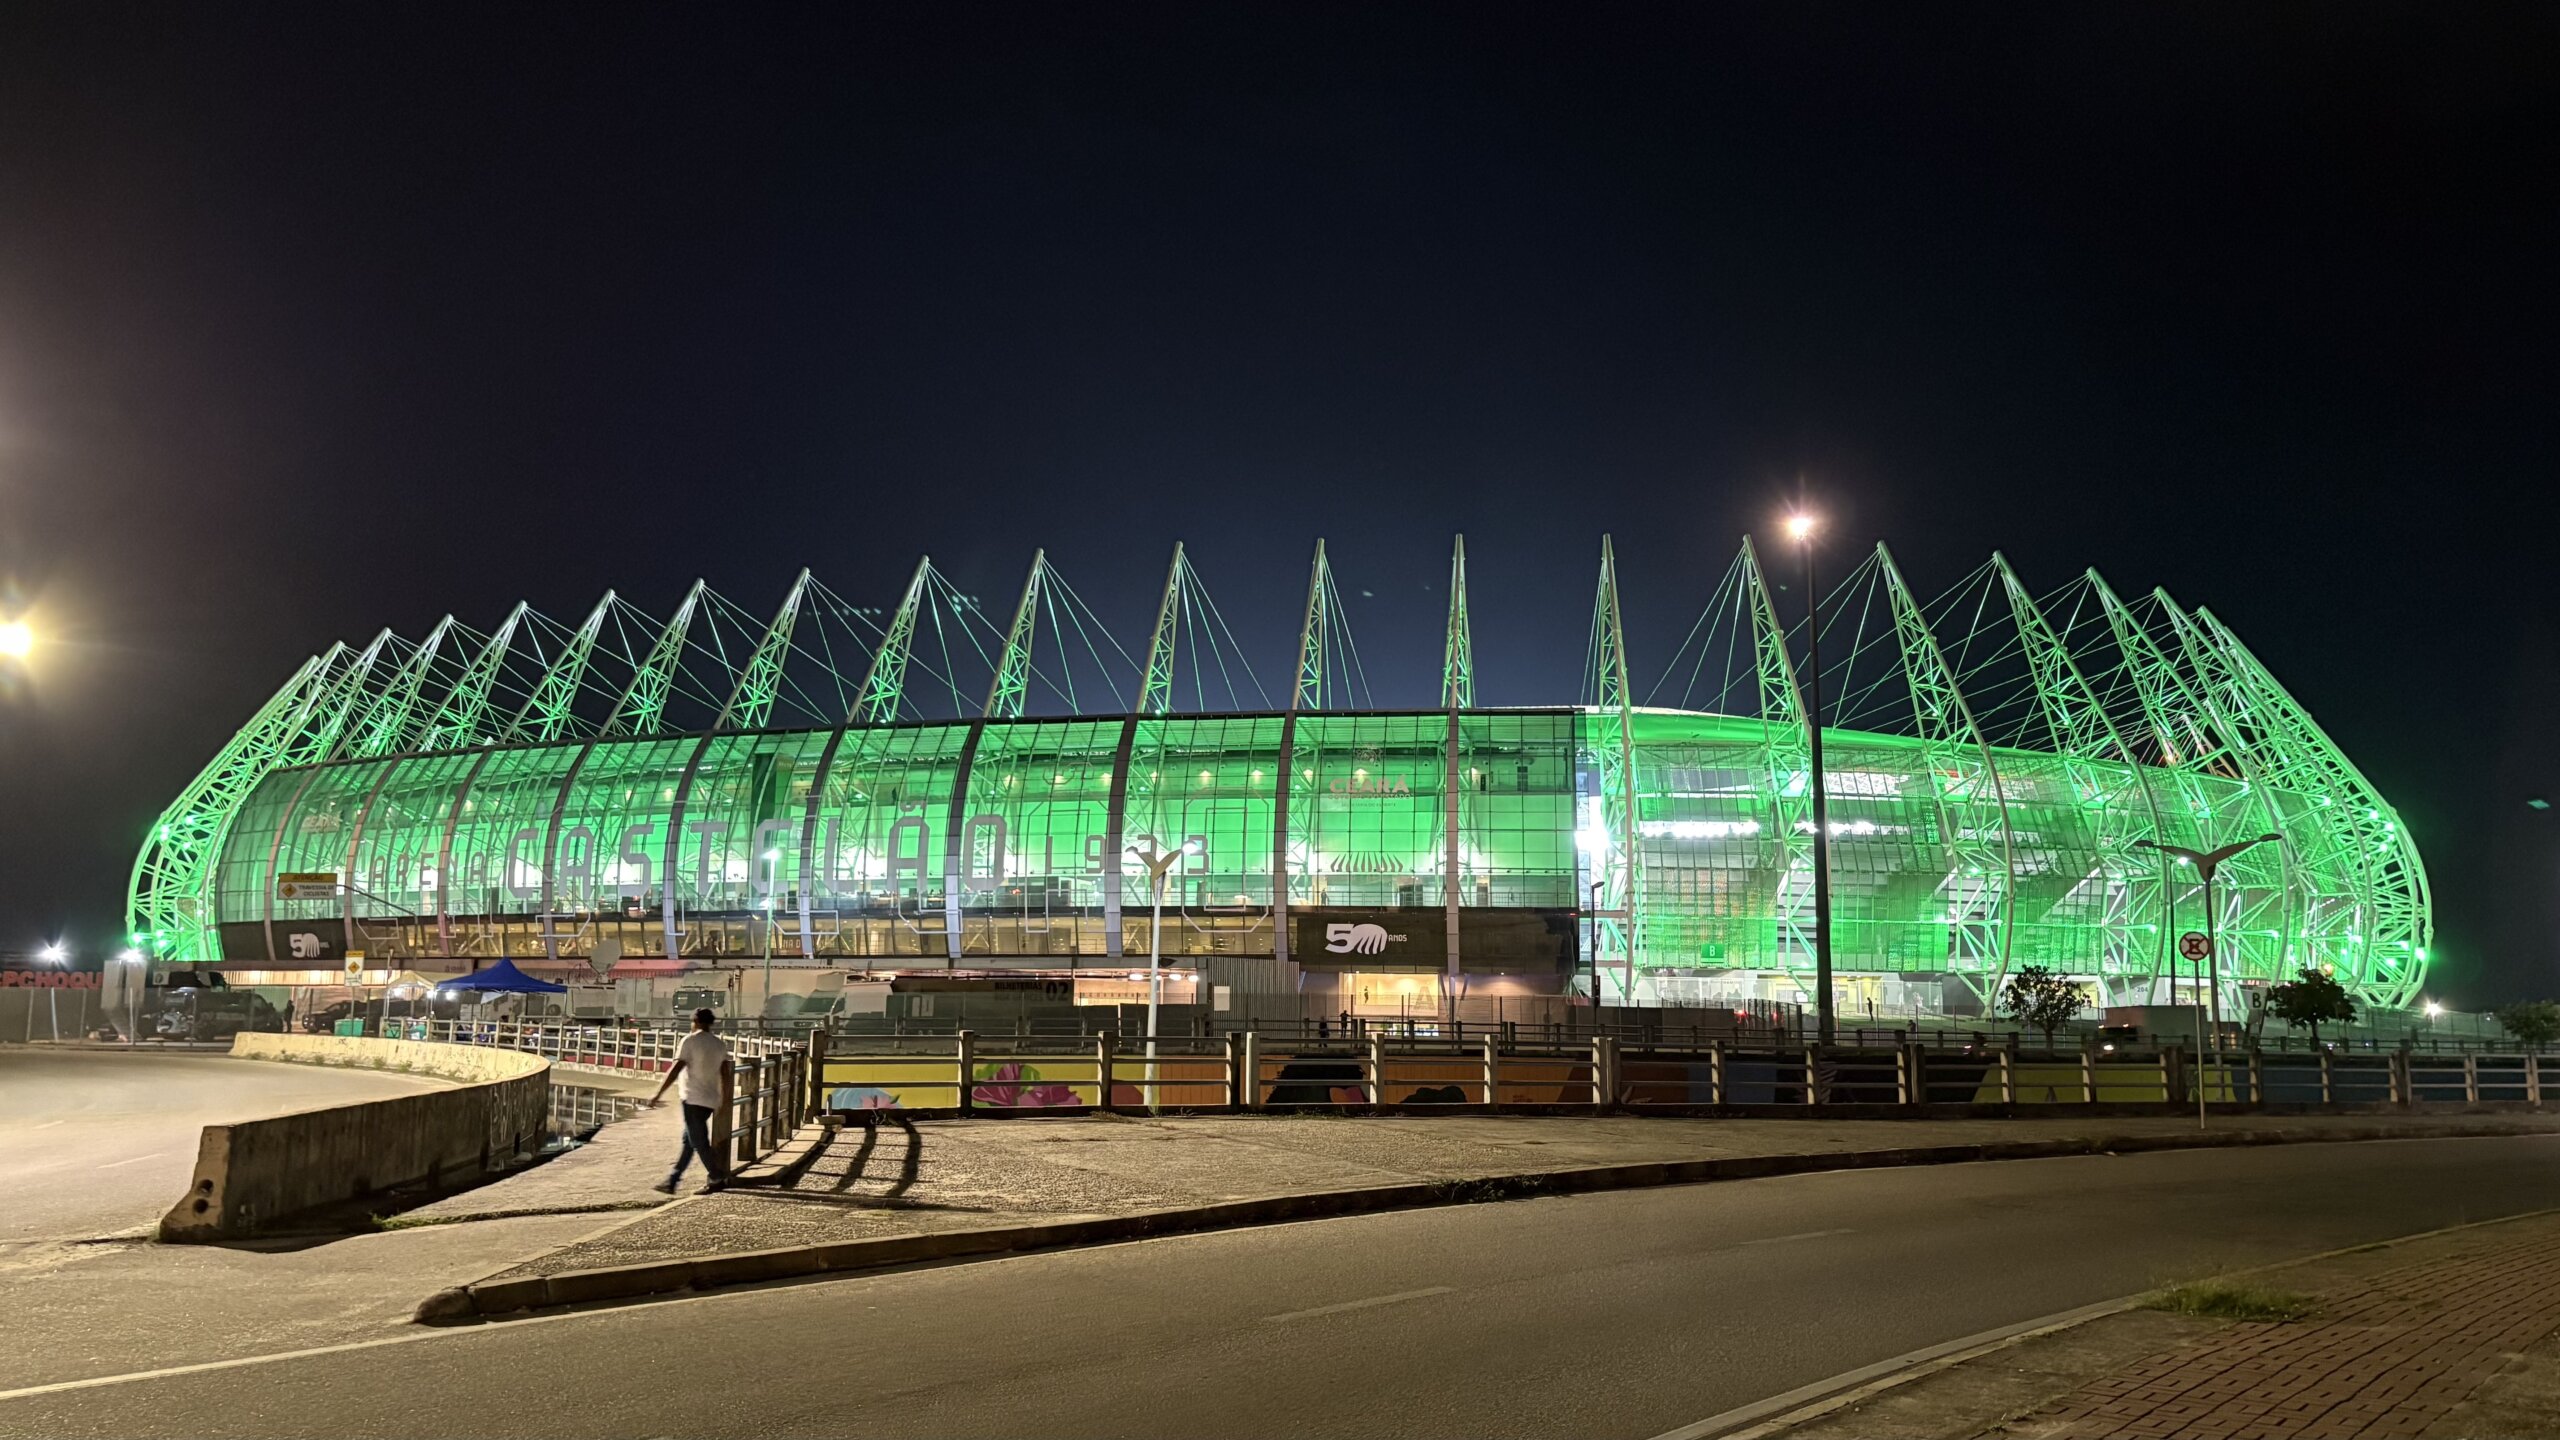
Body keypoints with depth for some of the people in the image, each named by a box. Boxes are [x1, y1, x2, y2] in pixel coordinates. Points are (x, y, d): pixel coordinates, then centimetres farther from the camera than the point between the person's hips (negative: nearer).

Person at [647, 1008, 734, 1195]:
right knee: (688, 1141, 13)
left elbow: (675, 1070, -14)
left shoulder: (690, 1041, -8)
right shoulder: (720, 1044, 11)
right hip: (710, 1100, 7)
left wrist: (658, 1094, -13)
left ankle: (718, 1179, 0)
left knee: (699, 1142, -1)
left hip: (693, 1099, -7)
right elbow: (725, 1075, 10)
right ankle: (671, 1181, 15)